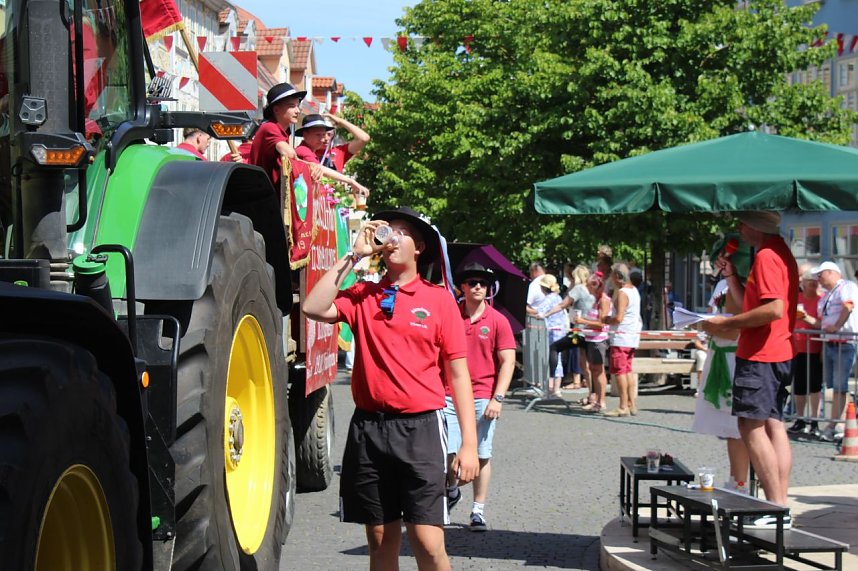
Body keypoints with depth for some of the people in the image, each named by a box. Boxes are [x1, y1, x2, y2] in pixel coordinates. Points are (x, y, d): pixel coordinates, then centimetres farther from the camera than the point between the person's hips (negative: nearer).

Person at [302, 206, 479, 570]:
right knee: (381, 540, 10)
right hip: (368, 427, 3)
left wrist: (468, 444, -4)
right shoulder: (362, 296, 8)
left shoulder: (438, 298, 2)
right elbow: (314, 309, -10)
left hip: (419, 428, -3)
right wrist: (353, 256, -5)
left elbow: (458, 373, 2)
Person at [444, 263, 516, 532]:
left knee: (481, 455, 2)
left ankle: (478, 511, 12)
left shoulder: (498, 321, 1)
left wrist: (498, 398, -11)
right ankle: (452, 490, 27)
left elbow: (508, 361, -2)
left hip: (482, 398, -1)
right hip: (450, 395, 1)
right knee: (445, 451, -4)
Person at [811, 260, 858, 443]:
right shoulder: (826, 295, 22)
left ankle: (832, 426, -10)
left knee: (839, 387, -8)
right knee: (834, 387, 8)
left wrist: (836, 326, -20)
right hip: (829, 344, 9)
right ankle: (833, 427, 10)